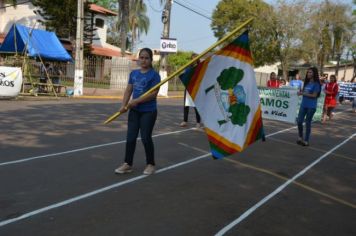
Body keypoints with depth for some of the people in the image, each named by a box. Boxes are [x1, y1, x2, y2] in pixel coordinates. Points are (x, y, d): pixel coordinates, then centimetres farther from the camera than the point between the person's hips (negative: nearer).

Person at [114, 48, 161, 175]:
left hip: (148, 111, -5)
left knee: (146, 138, 2)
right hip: (134, 110, 6)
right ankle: (127, 164, 18)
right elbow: (128, 90, 9)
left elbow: (153, 93, -17)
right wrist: (124, 105, -4)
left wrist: (136, 101, -21)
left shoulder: (154, 75, -9)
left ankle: (150, 164, 20)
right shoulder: (134, 73, 8)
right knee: (130, 137, 7)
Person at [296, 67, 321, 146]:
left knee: (308, 123, 2)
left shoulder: (316, 84, -8)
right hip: (303, 105, 6)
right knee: (299, 121, 2)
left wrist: (303, 93, -15)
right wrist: (300, 92, -6)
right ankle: (300, 137, 22)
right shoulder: (306, 83, 11)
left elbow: (314, 95, -13)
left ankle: (306, 140, 13)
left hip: (311, 106, -6)